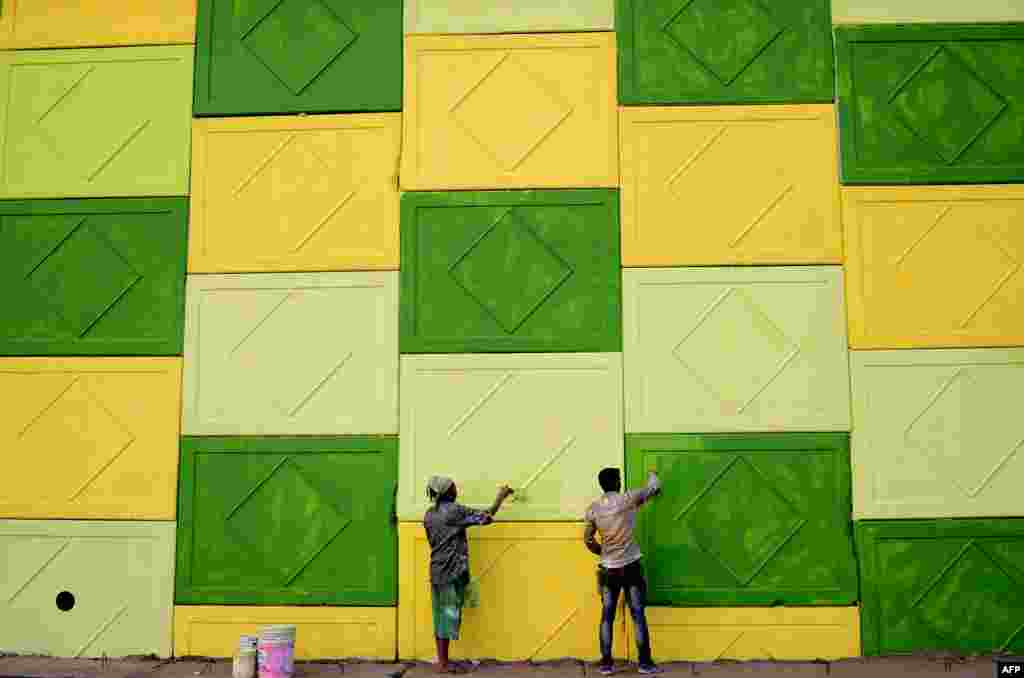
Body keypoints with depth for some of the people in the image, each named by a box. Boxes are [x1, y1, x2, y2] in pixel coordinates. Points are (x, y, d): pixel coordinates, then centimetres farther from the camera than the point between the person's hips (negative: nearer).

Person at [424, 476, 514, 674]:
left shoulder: (429, 514, 10)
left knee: (440, 615, 11)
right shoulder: (454, 511, -14)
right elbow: (486, 517, -11)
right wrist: (500, 497, 2)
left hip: (436, 571, 8)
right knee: (448, 615, -2)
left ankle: (441, 660, 16)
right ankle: (444, 664, 3)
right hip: (451, 572, -8)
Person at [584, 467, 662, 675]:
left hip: (608, 570, 3)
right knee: (638, 615, 4)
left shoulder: (593, 509, -2)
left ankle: (606, 663, 10)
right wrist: (652, 475, 28)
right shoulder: (627, 499, -9)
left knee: (607, 617, 8)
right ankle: (645, 663, 8)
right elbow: (654, 488, 6)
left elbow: (588, 540, 5)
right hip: (631, 567, -2)